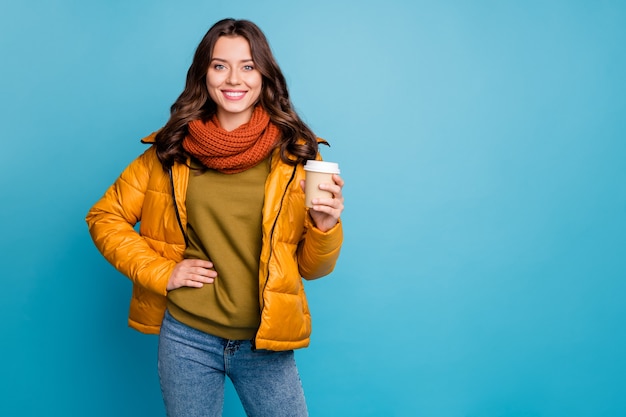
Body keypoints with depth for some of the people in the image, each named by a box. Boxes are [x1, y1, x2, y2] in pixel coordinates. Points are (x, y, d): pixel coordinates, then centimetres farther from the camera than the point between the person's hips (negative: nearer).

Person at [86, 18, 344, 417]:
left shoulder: (295, 152, -3)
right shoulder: (172, 149, -1)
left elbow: (311, 268, 1)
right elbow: (105, 217, 5)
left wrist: (325, 226, -19)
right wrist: (161, 272, -6)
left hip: (266, 341, 0)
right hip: (187, 337, 1)